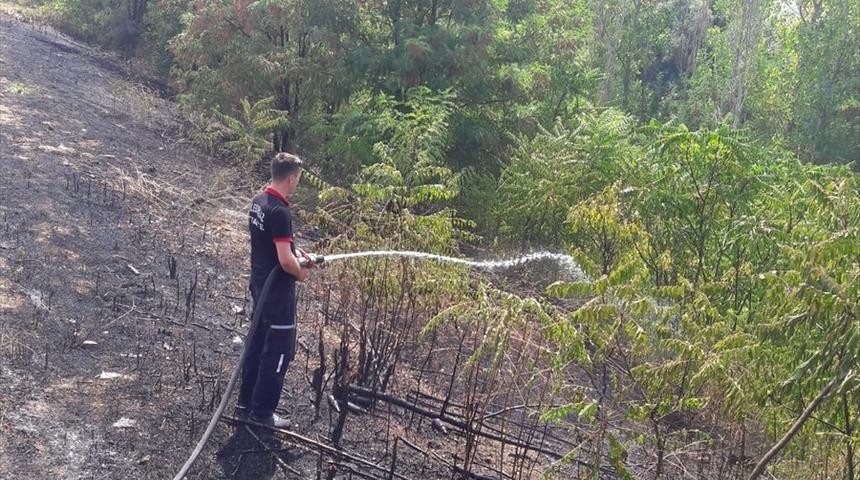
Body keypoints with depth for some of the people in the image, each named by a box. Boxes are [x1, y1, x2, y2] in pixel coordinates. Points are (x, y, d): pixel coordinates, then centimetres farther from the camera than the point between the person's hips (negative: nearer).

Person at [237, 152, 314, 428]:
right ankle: (262, 412, 13)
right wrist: (301, 273, -8)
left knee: (257, 344, 19)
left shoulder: (259, 200, 4)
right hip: (278, 290, -9)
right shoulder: (279, 211, -26)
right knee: (278, 351, 4)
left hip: (260, 284, 9)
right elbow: (285, 260, -27)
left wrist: (297, 252, 8)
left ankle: (246, 403, 29)